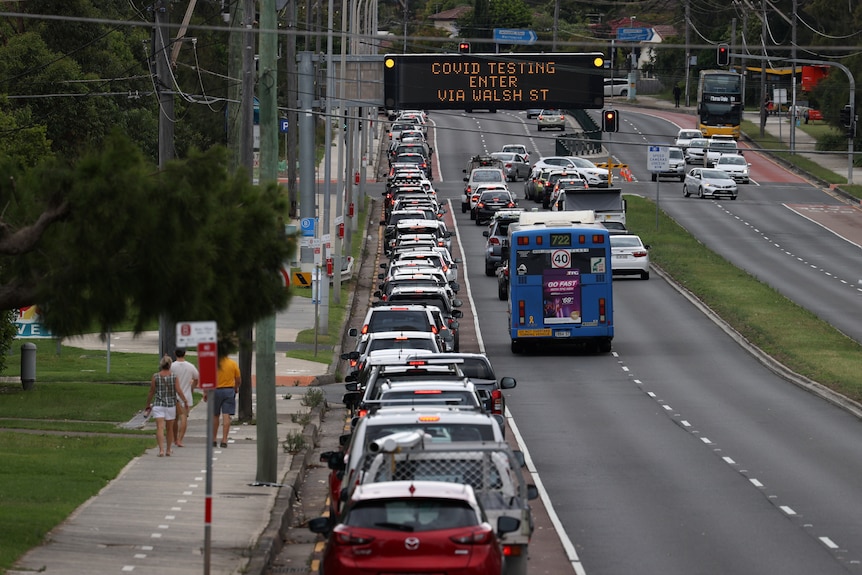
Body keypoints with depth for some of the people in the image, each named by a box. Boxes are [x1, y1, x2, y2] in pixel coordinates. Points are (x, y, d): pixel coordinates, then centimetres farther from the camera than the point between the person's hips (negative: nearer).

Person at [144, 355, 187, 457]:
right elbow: (179, 391, -6)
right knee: (170, 428, 15)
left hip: (158, 405, -1)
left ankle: (161, 450, -21)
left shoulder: (155, 376, -4)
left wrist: (148, 405, 11)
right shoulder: (173, 376, -3)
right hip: (171, 405, 2)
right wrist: (185, 401, 9)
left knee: (160, 428, -7)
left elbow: (151, 392, 0)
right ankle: (168, 450, 25)